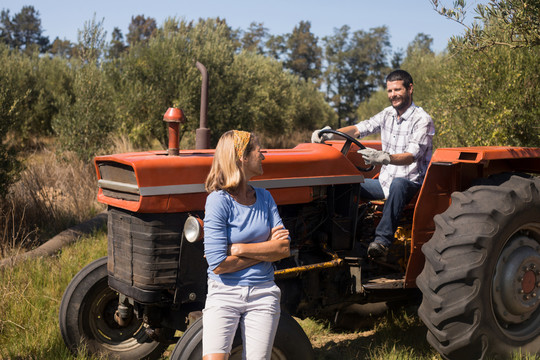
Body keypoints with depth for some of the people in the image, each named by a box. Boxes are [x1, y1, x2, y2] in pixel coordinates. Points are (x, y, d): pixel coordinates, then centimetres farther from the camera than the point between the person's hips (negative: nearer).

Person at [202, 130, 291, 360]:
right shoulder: (218, 200, -11)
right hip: (224, 293, -4)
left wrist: (239, 248, -13)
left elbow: (284, 248, -1)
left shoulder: (264, 197, 7)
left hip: (262, 294, 4)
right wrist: (266, 247, -7)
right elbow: (219, 264, -16)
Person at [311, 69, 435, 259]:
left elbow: (412, 155, -25)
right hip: (385, 181, 7)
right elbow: (360, 128, 3)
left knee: (397, 185, -41)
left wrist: (385, 158, -44)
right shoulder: (388, 114, 11)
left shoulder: (422, 120, -11)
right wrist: (330, 134, -14)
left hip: (411, 183, -7)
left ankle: (383, 240, -45)